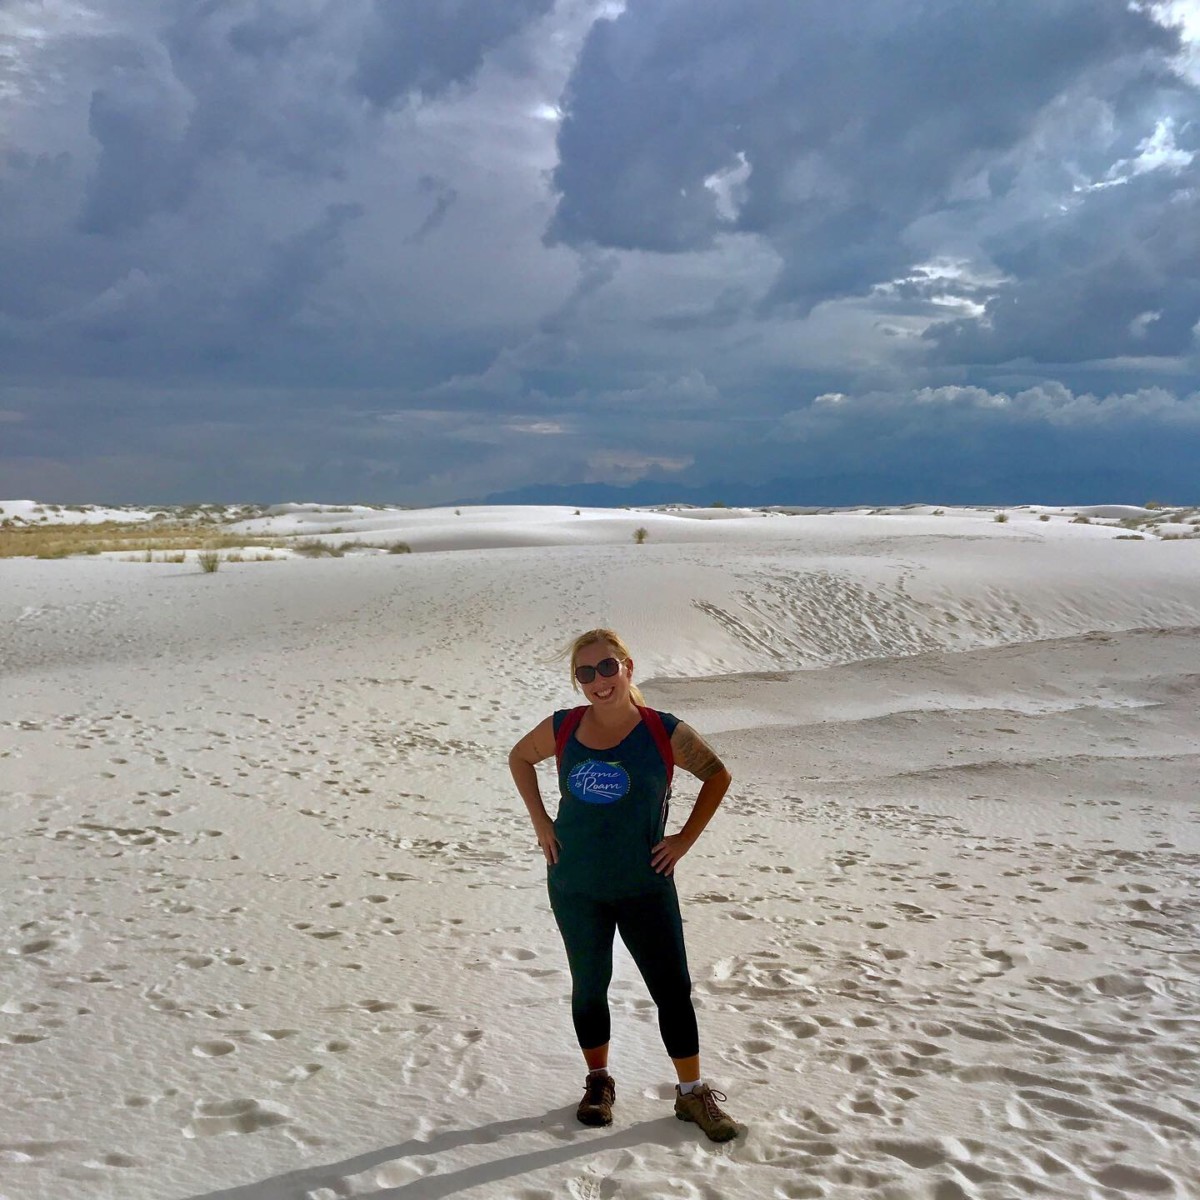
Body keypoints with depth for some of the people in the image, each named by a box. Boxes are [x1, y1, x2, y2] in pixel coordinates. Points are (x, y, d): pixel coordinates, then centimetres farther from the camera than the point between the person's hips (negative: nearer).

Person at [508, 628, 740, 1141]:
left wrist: (685, 839, -2)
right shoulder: (563, 729, -5)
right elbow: (519, 758, 15)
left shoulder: (664, 732, -11)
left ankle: (692, 1093, 19)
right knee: (589, 986, 15)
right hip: (574, 886, 2)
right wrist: (541, 823, 5)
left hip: (646, 885, -2)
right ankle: (598, 1081, 35)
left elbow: (718, 776, 3)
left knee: (673, 989, 2)